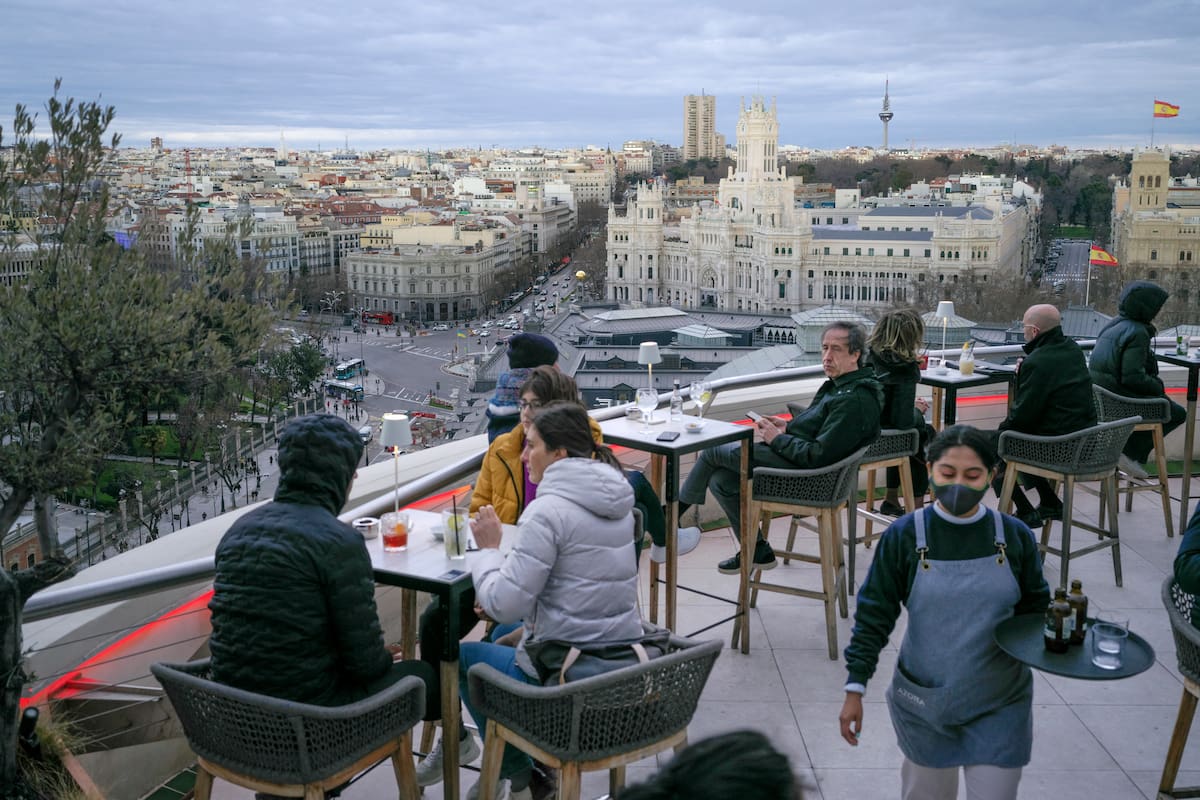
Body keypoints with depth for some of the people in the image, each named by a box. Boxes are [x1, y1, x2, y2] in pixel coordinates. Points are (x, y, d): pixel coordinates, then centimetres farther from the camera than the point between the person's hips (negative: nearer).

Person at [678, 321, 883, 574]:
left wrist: (777, 439, -14)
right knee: (720, 480, 6)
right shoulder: (840, 385, 11)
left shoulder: (855, 400, -22)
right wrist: (789, 428, 8)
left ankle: (674, 511, 18)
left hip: (802, 472, -10)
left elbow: (819, 455, -26)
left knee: (713, 452, -3)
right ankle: (758, 553, 14)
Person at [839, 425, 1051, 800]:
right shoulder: (903, 536, -11)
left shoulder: (1015, 536, -7)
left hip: (999, 707, 0)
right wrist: (855, 688, -7)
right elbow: (874, 615, -6)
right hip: (924, 703, 0)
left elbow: (1035, 611, 6)